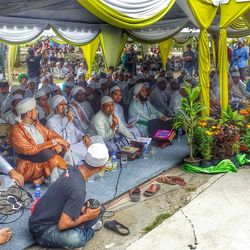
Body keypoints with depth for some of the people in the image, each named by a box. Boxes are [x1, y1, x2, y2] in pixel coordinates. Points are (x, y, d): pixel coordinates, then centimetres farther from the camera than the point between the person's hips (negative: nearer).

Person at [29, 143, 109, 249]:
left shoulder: (73, 170, -7)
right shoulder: (78, 189, -32)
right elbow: (62, 225, -26)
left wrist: (83, 209, -5)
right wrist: (86, 217, -12)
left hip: (50, 215, 7)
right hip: (43, 229, -7)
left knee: (97, 209, 4)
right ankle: (88, 230, -1)